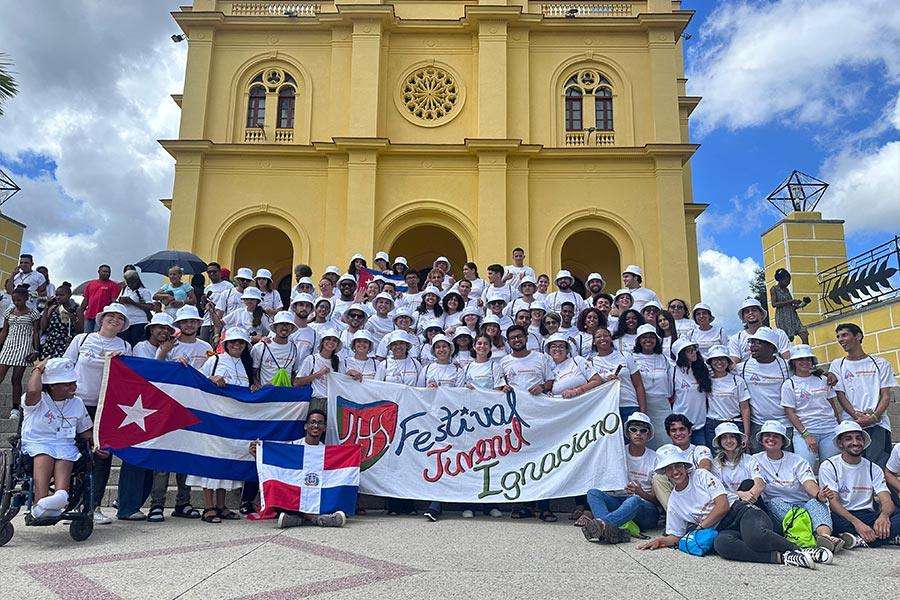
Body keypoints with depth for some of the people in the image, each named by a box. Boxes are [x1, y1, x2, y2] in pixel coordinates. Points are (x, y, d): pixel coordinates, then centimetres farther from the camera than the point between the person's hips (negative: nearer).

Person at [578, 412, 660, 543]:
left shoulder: (654, 458, 3)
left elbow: (657, 499, 0)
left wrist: (642, 493, -20)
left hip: (646, 509, -3)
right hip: (619, 501, 3)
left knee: (633, 501, -38)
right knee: (593, 492, -25)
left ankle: (600, 523, -61)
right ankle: (611, 530, -52)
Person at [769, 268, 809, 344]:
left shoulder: (786, 290, 18)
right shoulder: (774, 289, -1)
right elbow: (774, 304, -14)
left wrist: (800, 305, 3)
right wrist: (790, 301, -17)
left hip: (792, 316, 6)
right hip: (782, 316, -6)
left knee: (804, 336, -9)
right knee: (788, 339, -9)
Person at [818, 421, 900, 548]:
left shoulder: (874, 469, 14)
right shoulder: (829, 466, 1)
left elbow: (887, 501, 1)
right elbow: (833, 502, -10)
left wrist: (883, 515, -24)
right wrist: (856, 523, -28)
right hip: (842, 518, -3)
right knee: (831, 517, -37)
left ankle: (860, 540, -35)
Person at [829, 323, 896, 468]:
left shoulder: (880, 363, 12)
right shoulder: (837, 365, 13)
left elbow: (886, 396, 6)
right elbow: (840, 396, 5)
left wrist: (874, 416, -11)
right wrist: (857, 417, -10)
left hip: (877, 423, -1)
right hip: (851, 424, 1)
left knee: (876, 463, -17)